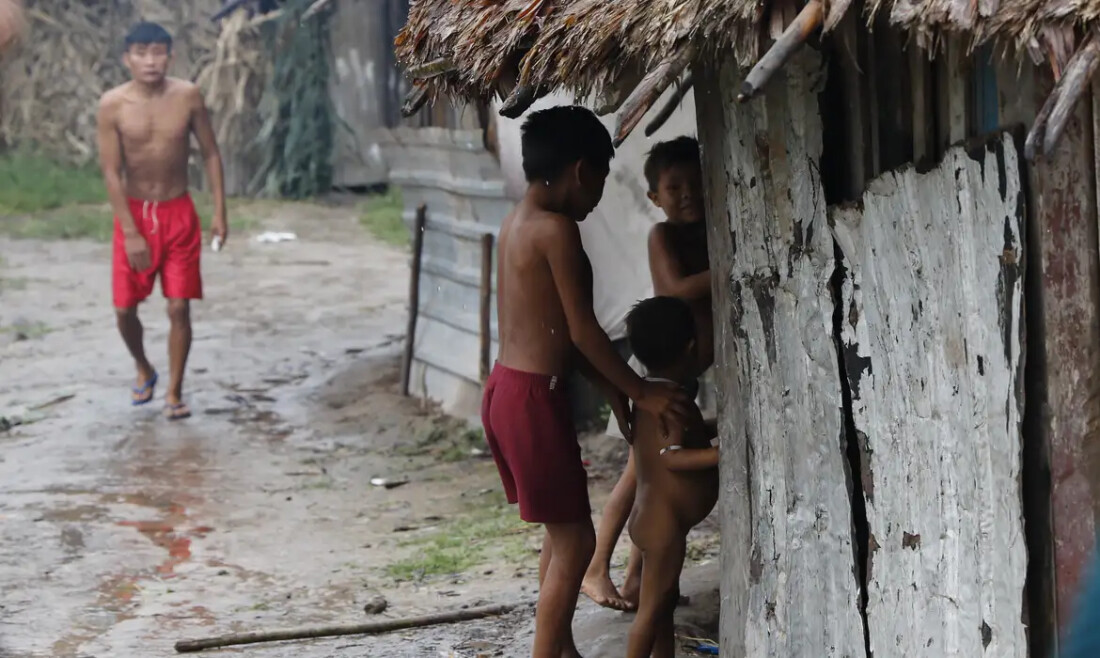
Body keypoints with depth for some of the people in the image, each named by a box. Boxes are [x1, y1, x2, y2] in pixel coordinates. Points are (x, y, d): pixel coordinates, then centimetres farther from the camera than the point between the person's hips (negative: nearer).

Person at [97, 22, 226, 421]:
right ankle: (144, 371, 32)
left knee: (179, 308, -2)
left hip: (179, 213, 0)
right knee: (125, 309, 4)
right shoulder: (112, 105, -13)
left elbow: (210, 153, 1)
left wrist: (219, 212, -3)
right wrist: (131, 232, -16)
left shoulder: (187, 96, -10)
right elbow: (110, 172, -12)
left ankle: (174, 393, 11)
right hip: (134, 213, 0)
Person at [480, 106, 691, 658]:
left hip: (507, 388, 10)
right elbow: (582, 330, -16)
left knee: (562, 531, 20)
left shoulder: (518, 223, 12)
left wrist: (609, 387, 16)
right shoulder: (556, 228, -17)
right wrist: (640, 391, -5)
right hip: (533, 398, -10)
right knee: (574, 543, -2)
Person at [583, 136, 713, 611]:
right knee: (640, 473, -5)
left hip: (697, 371, 6)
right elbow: (679, 287, -26)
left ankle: (637, 574, 15)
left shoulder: (713, 233, 7)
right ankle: (596, 569, 3)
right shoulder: (664, 235, -12)